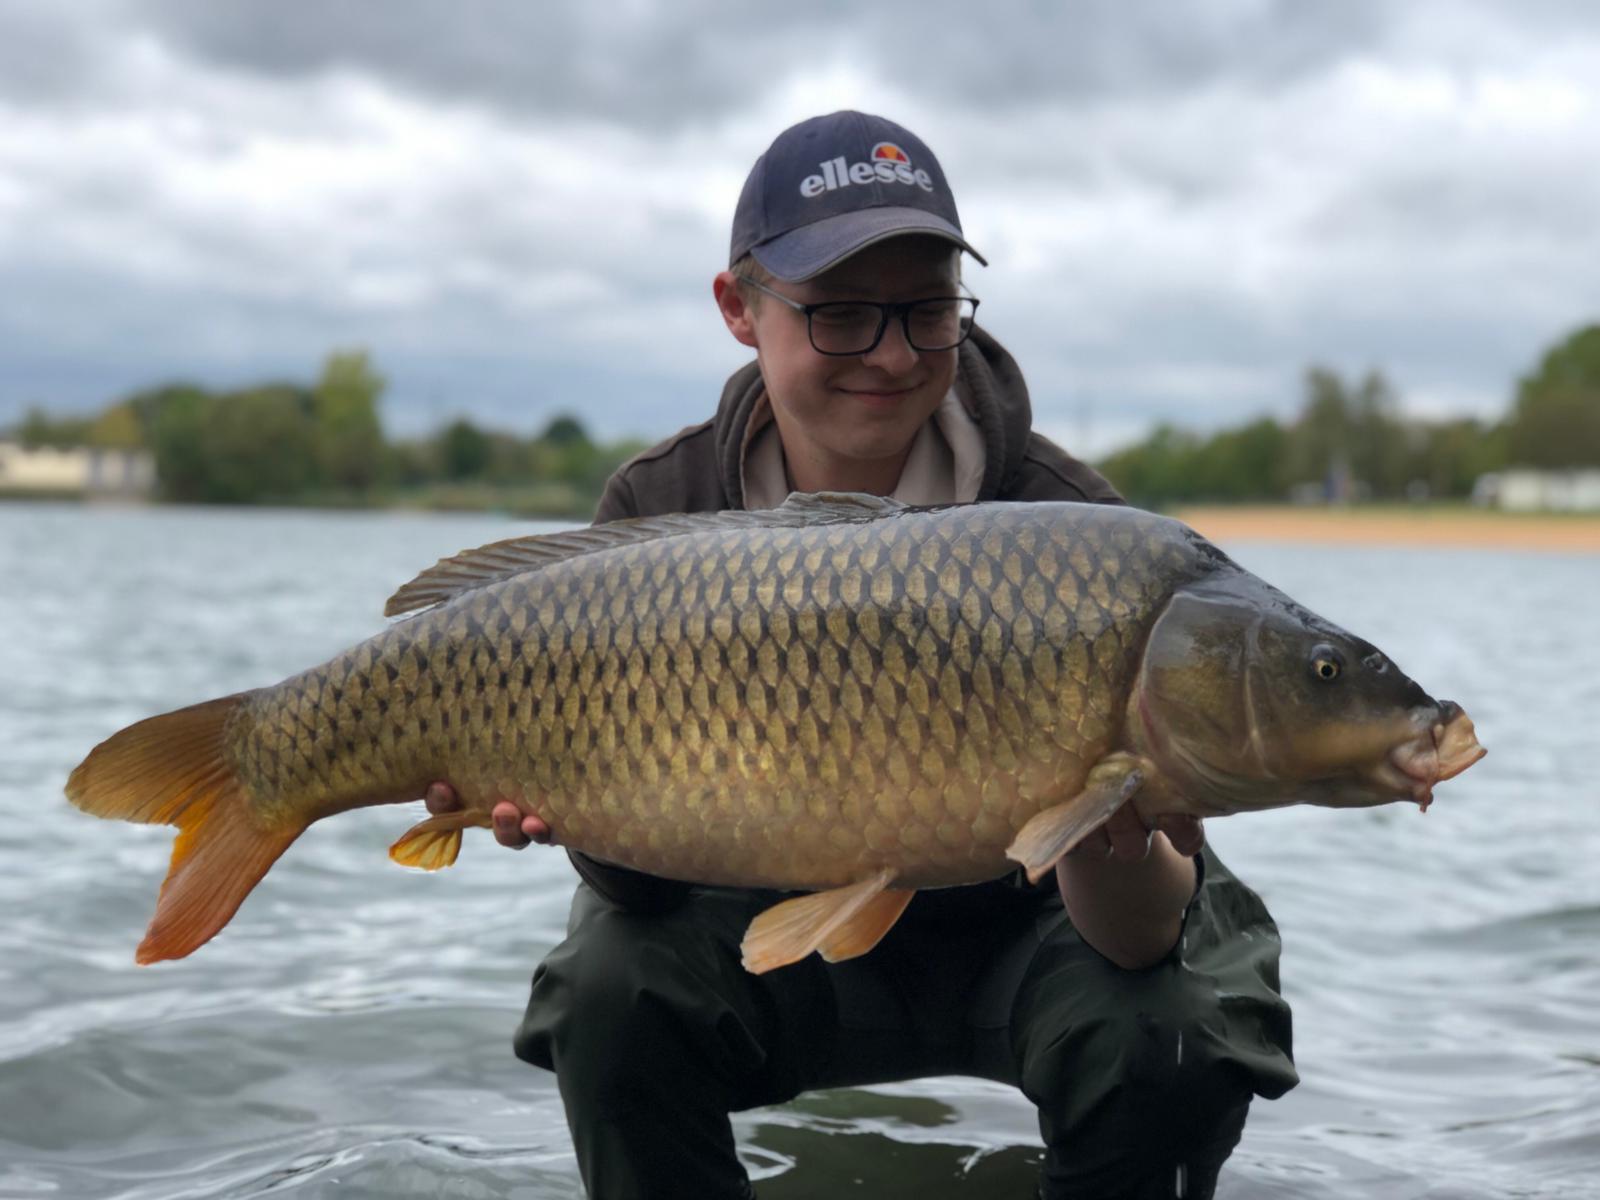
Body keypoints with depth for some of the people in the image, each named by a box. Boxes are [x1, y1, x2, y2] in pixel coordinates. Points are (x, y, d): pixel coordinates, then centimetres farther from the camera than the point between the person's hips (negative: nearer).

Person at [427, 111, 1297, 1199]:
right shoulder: (658, 516, -15)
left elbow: (1142, 939, -28)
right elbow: (643, 880, -15)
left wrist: (1108, 835, -52)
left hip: (1024, 926, -1)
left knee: (1170, 1045, -29)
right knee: (613, 995, -26)